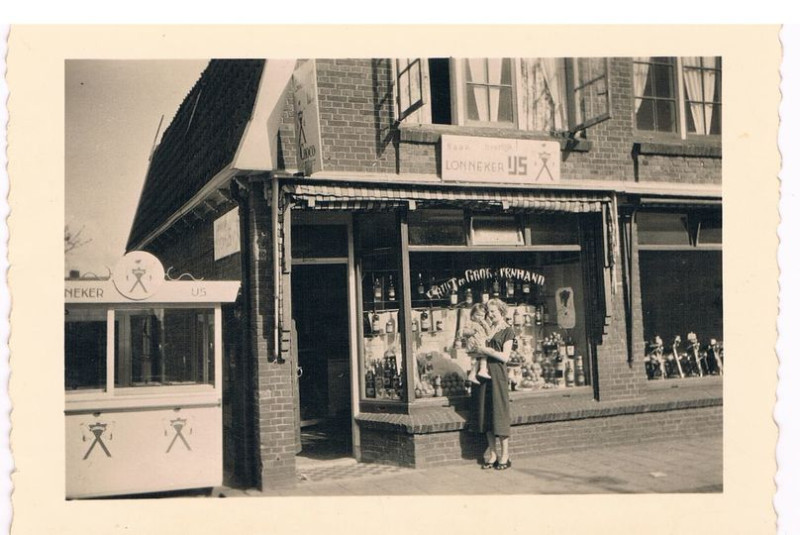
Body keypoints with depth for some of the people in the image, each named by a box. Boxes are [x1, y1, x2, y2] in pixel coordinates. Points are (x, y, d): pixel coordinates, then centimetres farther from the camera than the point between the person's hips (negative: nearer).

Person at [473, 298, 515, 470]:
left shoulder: (507, 330, 0)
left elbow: (505, 357, -7)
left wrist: (486, 350, -11)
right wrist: (476, 348, -1)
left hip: (498, 373, -5)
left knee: (500, 412, -4)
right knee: (486, 413, 5)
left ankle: (504, 456, 4)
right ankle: (492, 454, 13)